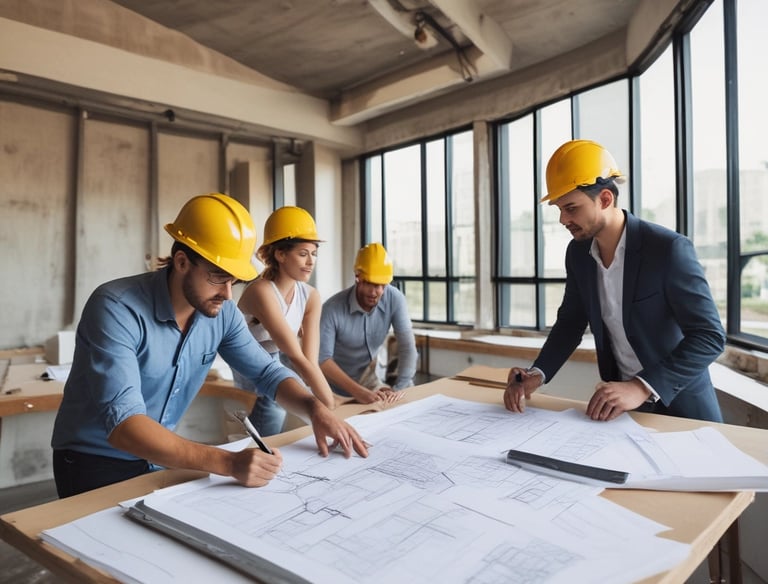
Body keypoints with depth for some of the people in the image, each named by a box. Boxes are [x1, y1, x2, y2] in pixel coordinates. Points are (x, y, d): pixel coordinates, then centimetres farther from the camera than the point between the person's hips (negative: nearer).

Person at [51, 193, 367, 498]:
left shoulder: (222, 313, -10)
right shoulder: (116, 308, -27)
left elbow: (267, 371, -1)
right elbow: (123, 424, -35)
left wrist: (316, 408, -21)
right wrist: (228, 463, -45)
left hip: (159, 459, 5)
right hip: (95, 462, -4)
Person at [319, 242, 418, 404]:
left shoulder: (395, 299, -18)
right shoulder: (332, 309, -26)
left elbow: (407, 347, -18)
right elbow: (322, 359, -30)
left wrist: (399, 388, -29)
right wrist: (357, 391, -38)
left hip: (369, 380, 3)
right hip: (335, 388, -3)